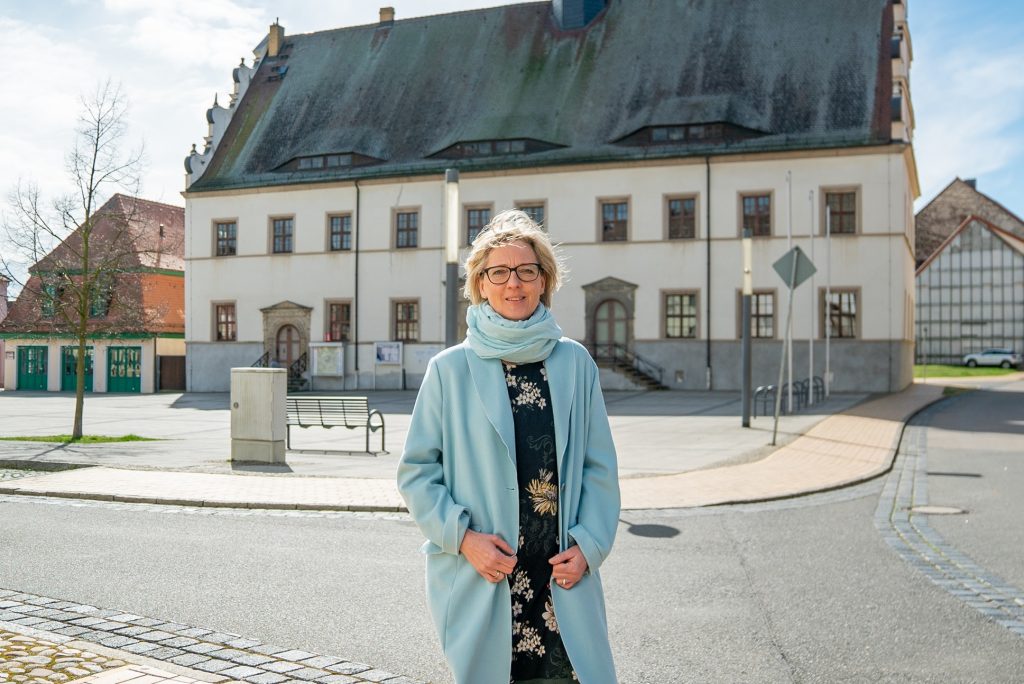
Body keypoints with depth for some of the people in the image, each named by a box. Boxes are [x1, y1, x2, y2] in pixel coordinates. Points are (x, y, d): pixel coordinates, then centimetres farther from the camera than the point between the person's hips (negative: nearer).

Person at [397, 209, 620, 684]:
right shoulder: (452, 369, -1)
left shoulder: (574, 362, 5)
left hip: (564, 576, 2)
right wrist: (462, 536, -10)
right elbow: (416, 471, 1)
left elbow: (599, 466, 7)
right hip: (479, 580, -1)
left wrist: (588, 543, -3)